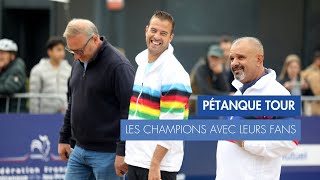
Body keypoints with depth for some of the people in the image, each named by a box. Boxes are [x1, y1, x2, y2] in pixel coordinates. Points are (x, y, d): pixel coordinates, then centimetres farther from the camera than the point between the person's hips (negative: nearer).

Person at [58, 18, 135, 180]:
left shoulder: (118, 66, -15)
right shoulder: (79, 62, 11)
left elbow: (130, 110, -18)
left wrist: (123, 152, -20)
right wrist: (64, 139, 20)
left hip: (107, 153, -8)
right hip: (79, 150, 8)